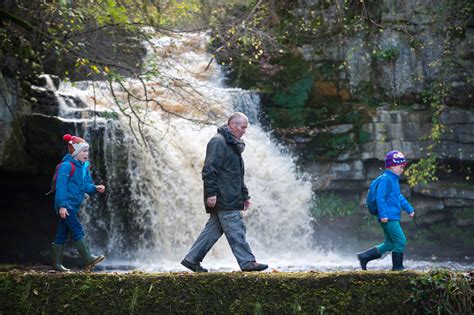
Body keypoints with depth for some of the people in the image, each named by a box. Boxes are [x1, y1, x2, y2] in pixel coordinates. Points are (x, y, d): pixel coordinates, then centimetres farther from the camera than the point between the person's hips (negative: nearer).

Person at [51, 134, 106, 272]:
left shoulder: (83, 167, 13)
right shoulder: (66, 166, -13)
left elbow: (86, 185, 15)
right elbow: (61, 186, -18)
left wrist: (96, 188, -6)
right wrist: (62, 205, -23)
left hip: (72, 207, 9)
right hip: (65, 205, -9)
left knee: (62, 235, 11)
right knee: (78, 231, -14)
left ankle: (57, 263, 14)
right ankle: (88, 259, -17)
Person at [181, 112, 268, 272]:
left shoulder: (233, 145, 22)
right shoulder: (218, 142, -10)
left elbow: (237, 175, 28)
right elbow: (209, 169, -18)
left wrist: (244, 195, 24)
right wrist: (211, 192, -23)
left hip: (230, 198, 10)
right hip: (223, 199, -10)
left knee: (213, 229, 9)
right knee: (236, 230, -8)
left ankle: (192, 259, 12)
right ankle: (247, 262, -7)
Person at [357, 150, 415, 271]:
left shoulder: (394, 179, 19)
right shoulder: (385, 179, -13)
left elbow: (399, 197, 31)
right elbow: (380, 197, -20)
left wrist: (409, 209, 30)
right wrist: (383, 214, -24)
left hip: (393, 218, 10)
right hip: (389, 218, -10)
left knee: (389, 245, 11)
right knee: (400, 241, -6)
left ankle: (364, 257, 15)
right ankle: (397, 267, 3)